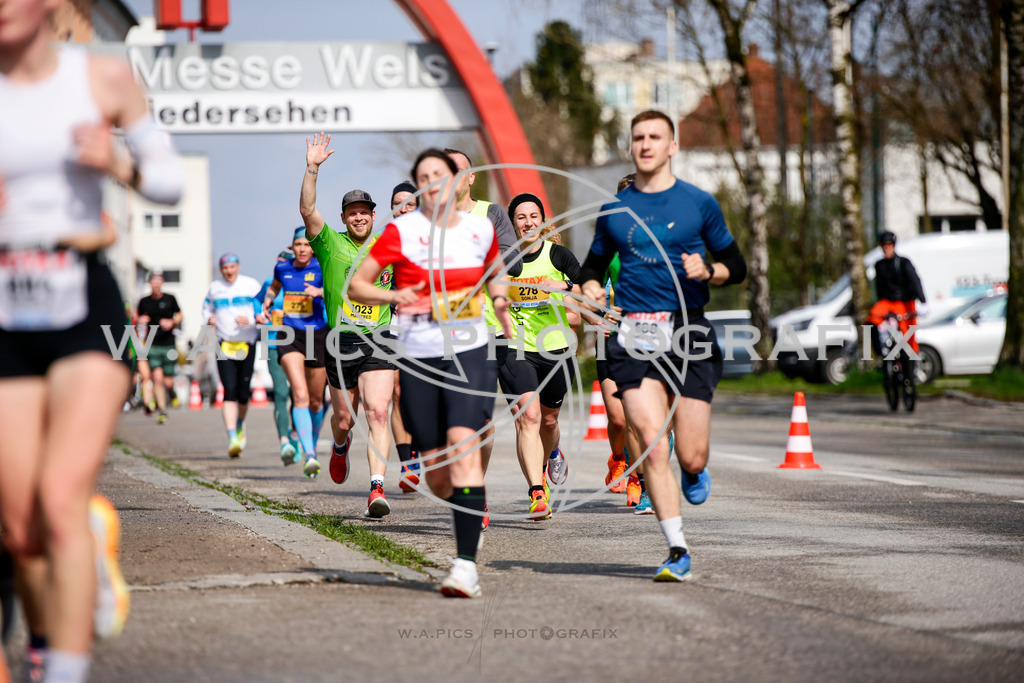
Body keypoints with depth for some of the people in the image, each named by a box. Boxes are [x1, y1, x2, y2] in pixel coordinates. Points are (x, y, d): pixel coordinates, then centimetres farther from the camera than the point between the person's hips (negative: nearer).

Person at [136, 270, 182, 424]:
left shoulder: (170, 299, 1)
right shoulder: (144, 302, 4)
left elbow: (179, 314, 13)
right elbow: (138, 321, 15)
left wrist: (172, 322, -7)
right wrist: (140, 321, -9)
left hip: (168, 344, 0)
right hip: (152, 345, 0)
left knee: (168, 382, 0)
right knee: (157, 377, -15)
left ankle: (172, 393, 35)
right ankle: (162, 410, -6)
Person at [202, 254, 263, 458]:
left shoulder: (251, 285, 3)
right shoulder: (214, 288, 10)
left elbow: (264, 310, 4)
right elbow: (207, 306, 25)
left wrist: (251, 319, -15)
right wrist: (208, 318, 3)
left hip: (247, 343, 0)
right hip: (224, 345, 0)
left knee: (243, 393, 5)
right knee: (229, 391, -14)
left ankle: (240, 424, 37)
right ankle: (232, 438, -18)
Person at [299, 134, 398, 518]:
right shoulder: (331, 244, 3)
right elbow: (307, 210, -11)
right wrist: (312, 168, -20)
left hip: (379, 342, 0)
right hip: (342, 342, 0)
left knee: (377, 414, -15)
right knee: (344, 418, 11)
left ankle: (377, 489, -21)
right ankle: (341, 446, 48)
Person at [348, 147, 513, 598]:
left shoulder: (481, 229, 6)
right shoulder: (401, 231, -2)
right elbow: (356, 286, -1)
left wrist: (499, 298, 8)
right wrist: (393, 296, -19)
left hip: (471, 354, 0)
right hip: (419, 359, 0)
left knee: (463, 447, -21)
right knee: (435, 474, 2)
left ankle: (466, 565, -25)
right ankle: (471, 514, 39)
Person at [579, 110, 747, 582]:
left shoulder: (699, 203, 6)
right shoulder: (614, 209, 11)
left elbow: (736, 267, 12)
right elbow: (595, 264, 24)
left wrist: (707, 271, -9)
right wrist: (591, 288, 1)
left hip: (687, 334, -1)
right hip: (634, 337, 1)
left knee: (691, 457, -4)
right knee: (651, 446, -13)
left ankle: (694, 471, 34)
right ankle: (677, 551, -4)